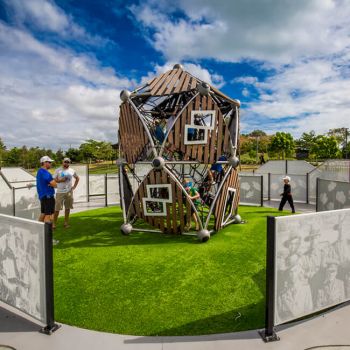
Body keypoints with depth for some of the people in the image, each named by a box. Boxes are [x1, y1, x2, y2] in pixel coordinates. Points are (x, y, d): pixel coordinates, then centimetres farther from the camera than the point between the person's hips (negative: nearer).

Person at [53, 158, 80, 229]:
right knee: (57, 208, -3)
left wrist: (74, 186, 11)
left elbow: (77, 178, 21)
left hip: (69, 192, 3)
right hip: (60, 192, -3)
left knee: (67, 208, 8)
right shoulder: (58, 170, 0)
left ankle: (66, 223, 18)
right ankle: (54, 223, 7)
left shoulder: (72, 171, 7)